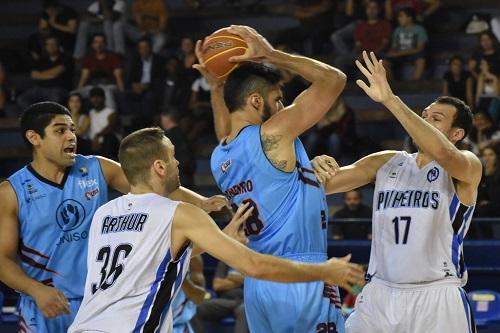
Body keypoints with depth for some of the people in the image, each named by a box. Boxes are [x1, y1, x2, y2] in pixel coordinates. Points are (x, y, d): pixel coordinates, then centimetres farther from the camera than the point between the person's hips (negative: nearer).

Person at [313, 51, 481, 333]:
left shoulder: (468, 167, -4)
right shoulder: (387, 163, 12)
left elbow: (443, 153, -27)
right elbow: (323, 184, 8)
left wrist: (389, 99, -30)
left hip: (437, 298, -4)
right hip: (380, 295, 4)